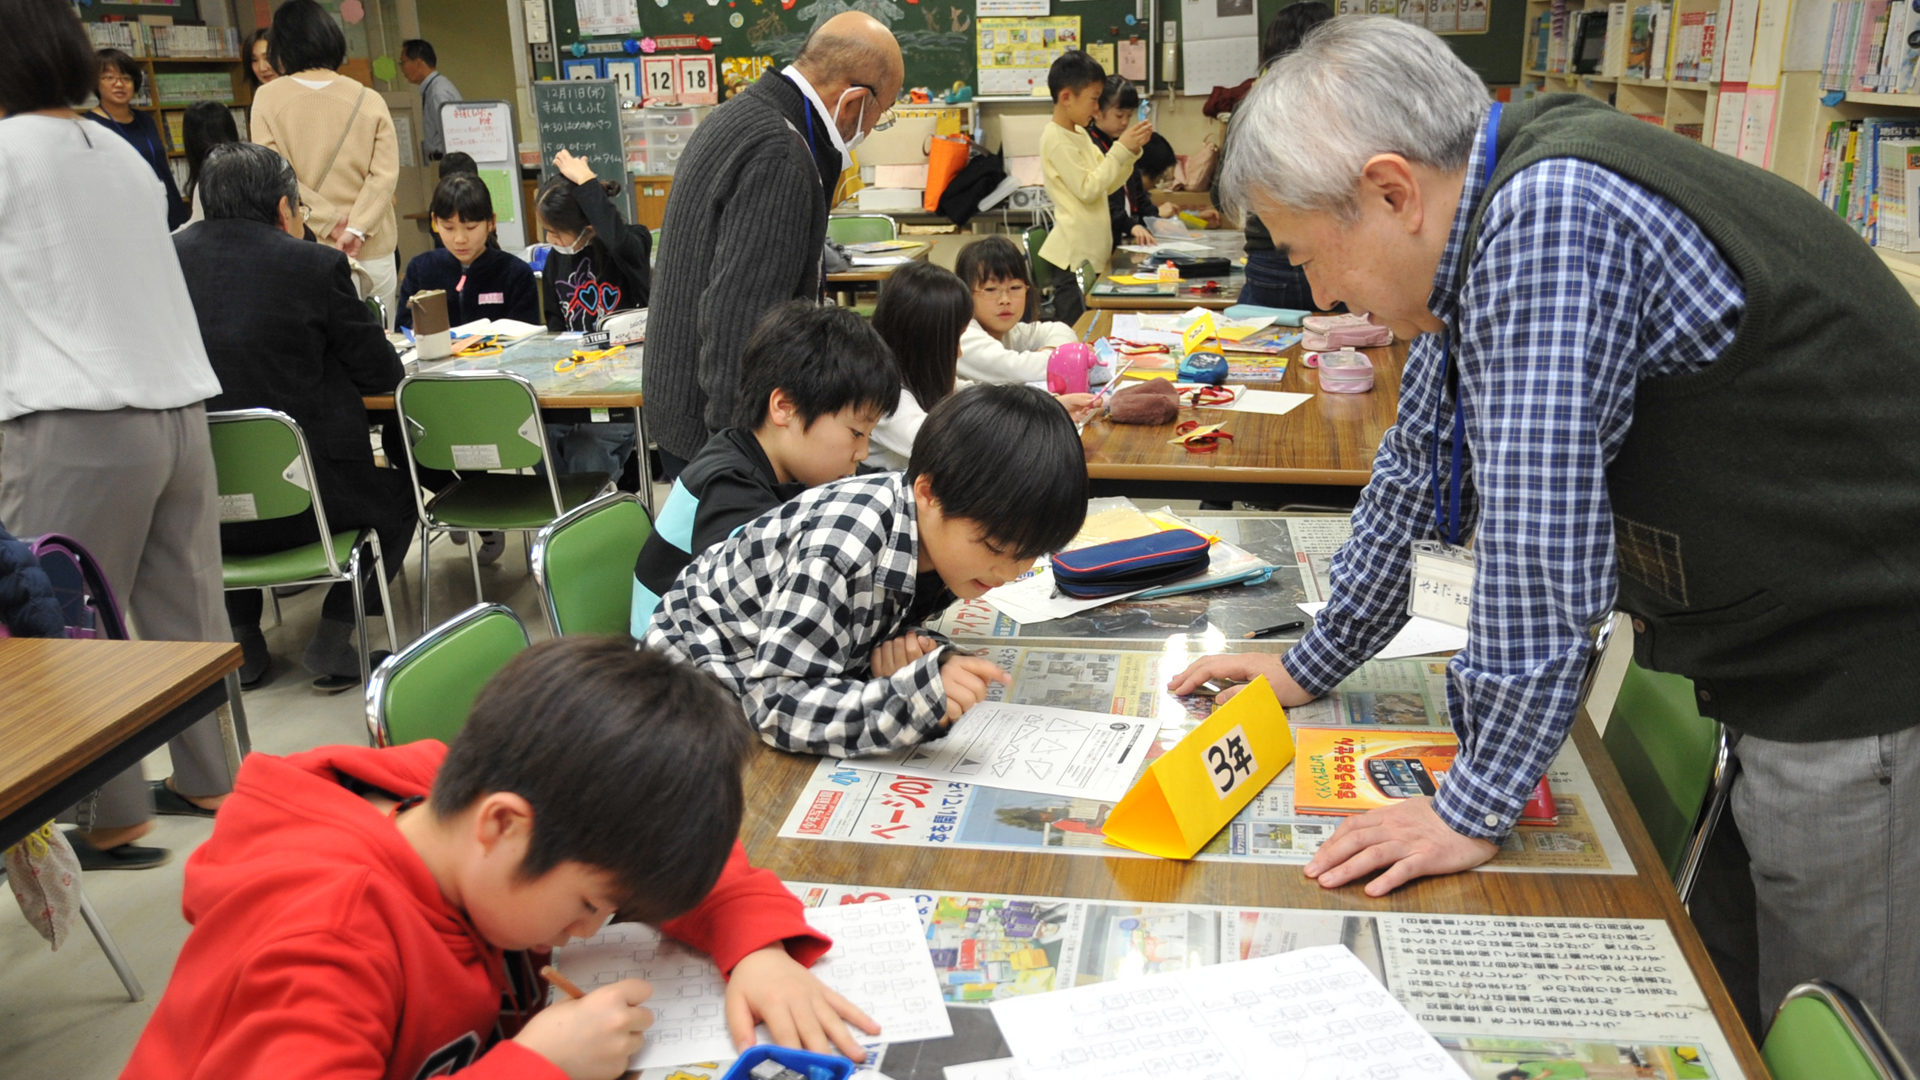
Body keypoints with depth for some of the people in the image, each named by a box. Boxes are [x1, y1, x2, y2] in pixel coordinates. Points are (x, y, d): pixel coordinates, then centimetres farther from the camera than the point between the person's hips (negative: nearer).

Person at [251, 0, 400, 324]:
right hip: (371, 250, 1)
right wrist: (356, 228, -11)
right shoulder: (369, 100, -1)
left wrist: (329, 222, -7)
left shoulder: (268, 98, -2)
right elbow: (386, 173, -9)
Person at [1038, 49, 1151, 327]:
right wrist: (1121, 148, -14)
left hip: (1093, 250, 9)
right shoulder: (1056, 139, -13)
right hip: (1074, 255, -9)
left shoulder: (1080, 134, 15)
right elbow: (1088, 189, -18)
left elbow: (1109, 184, 17)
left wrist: (1132, 151, 4)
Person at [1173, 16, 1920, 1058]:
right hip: (1766, 659, 9)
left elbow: (1539, 535, -28)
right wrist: (1311, 666, 20)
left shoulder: (1555, 213, -26)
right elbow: (1419, 464, 15)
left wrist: (1474, 809, -19)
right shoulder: (1485, 215, 5)